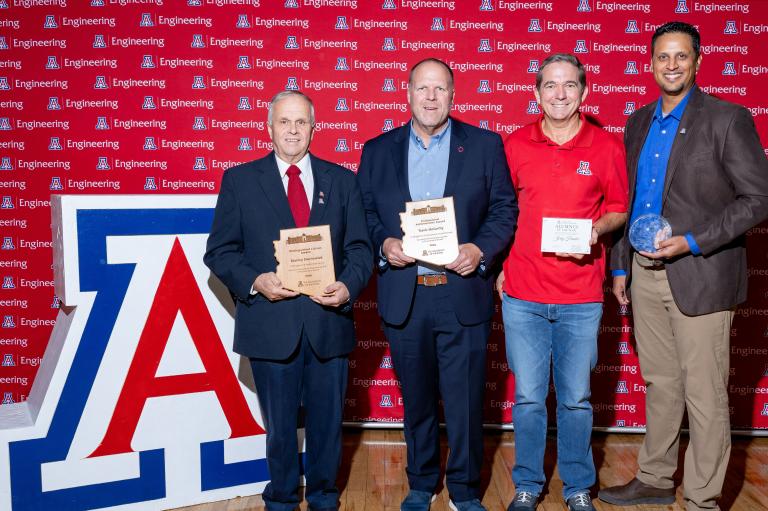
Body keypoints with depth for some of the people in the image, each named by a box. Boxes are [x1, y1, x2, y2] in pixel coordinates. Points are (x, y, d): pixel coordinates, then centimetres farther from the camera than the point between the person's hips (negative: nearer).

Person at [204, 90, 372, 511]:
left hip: (328, 322, 2)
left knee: (327, 421, 15)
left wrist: (348, 285, -15)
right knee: (279, 424, 14)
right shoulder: (240, 180, 2)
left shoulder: (341, 180, 7)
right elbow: (219, 252, 0)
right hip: (270, 323, -1)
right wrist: (255, 282, -16)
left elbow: (360, 248, 4)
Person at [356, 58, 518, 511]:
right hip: (403, 297, 2)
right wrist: (383, 243, -10)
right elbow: (365, 214, 9)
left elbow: (505, 209, 2)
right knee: (416, 400, 14)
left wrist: (481, 249, -13)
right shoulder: (378, 150, 8)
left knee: (465, 401, 5)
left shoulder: (485, 145, 3)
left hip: (464, 294, -1)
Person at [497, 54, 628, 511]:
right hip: (522, 294, 1)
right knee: (528, 398, 8)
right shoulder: (516, 144, 3)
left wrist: (598, 228, -12)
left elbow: (619, 208, 9)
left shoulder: (607, 146, 1)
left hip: (581, 298, 0)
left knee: (576, 399, 8)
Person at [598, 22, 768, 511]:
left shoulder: (729, 119, -6)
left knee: (704, 395, 3)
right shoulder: (639, 122, 12)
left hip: (700, 276, -6)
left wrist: (692, 242, -18)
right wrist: (621, 265, 13)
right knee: (659, 384, 17)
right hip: (645, 273, 6)